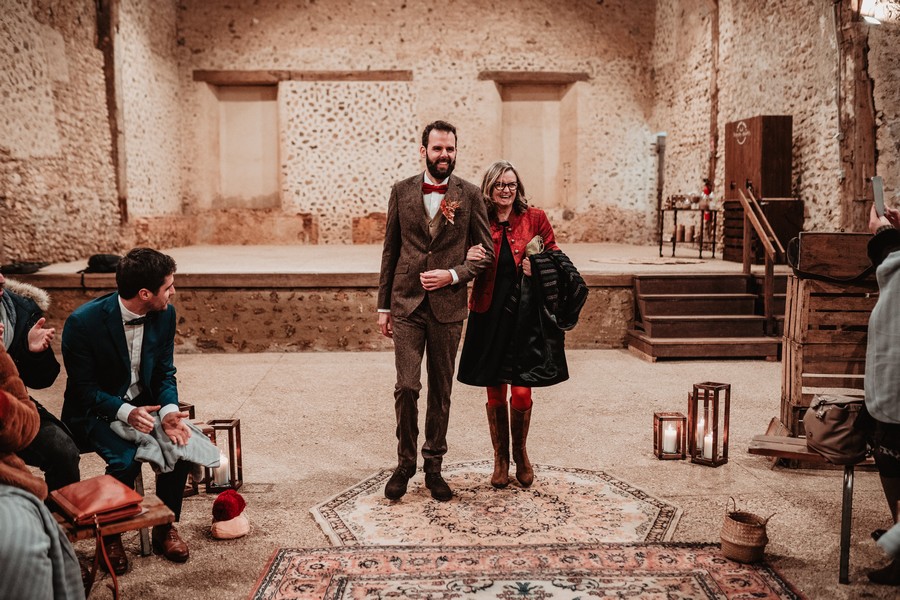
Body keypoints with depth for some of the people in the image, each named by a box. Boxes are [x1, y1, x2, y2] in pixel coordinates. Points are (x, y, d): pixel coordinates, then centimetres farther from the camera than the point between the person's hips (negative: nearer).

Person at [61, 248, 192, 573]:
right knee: (126, 458, -30)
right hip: (95, 411, -4)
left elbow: (165, 372, 1)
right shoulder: (83, 321, -22)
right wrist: (126, 412, -31)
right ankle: (110, 537, -2)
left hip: (143, 403, 5)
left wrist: (170, 411, -19)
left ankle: (165, 527, 1)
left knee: (181, 443, -21)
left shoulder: (165, 314, -7)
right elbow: (84, 389, -16)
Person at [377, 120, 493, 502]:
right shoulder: (401, 191, 5)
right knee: (406, 387, -6)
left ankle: (433, 467, 23)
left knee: (441, 392, 8)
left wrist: (454, 274, -12)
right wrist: (383, 305, 7)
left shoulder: (469, 195, 2)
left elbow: (487, 252, 5)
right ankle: (404, 464, 14)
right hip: (406, 304, 0)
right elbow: (390, 251, 9)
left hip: (448, 306, 0)